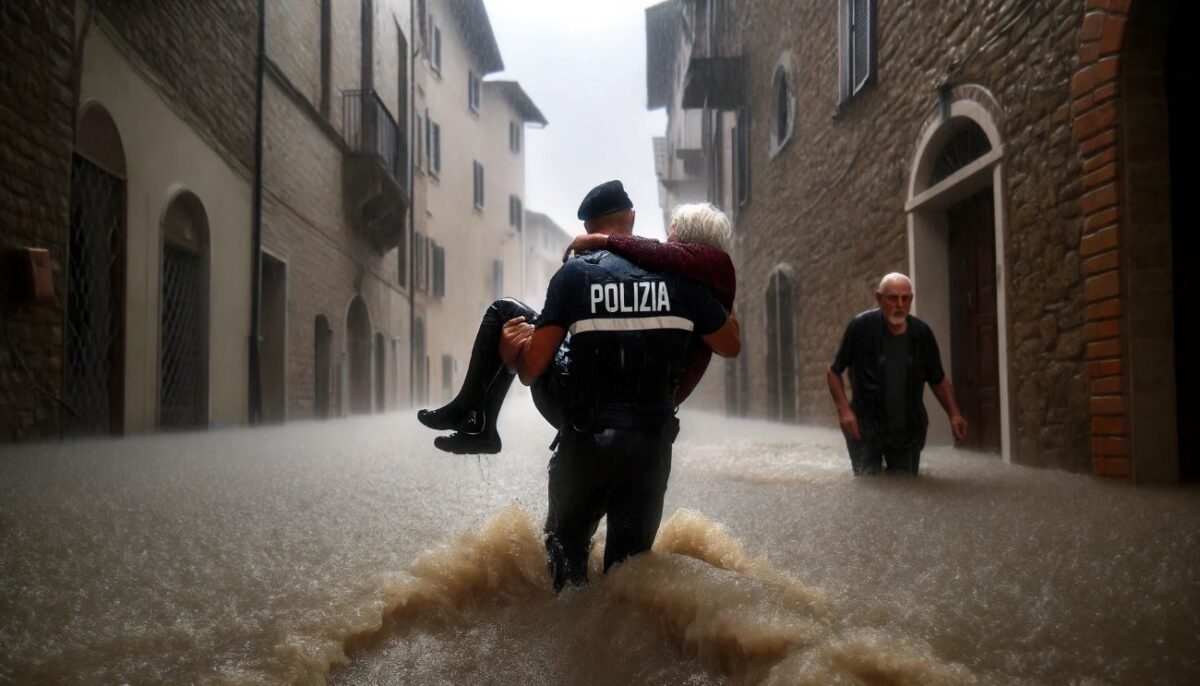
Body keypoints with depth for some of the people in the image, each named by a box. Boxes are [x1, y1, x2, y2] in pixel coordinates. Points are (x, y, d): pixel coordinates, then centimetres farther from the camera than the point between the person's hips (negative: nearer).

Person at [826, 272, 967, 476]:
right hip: (866, 426, -3)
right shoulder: (861, 327, -13)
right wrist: (843, 410, -16)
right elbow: (833, 372, -3)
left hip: (908, 428, 3)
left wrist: (954, 414, -3)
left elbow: (938, 379, 10)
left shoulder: (922, 333, -4)